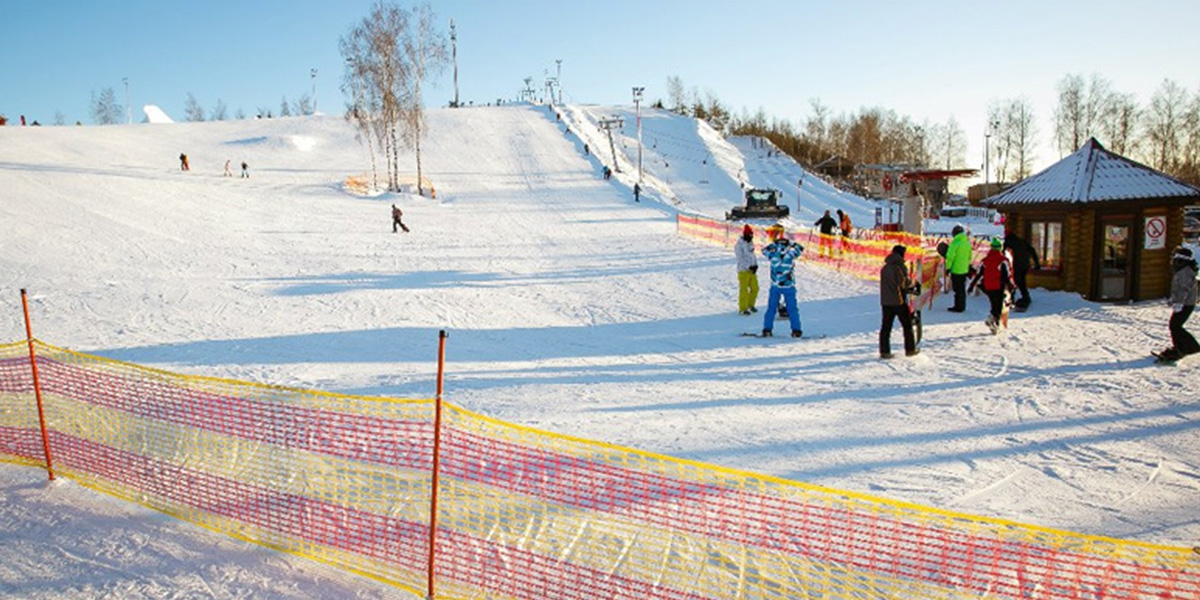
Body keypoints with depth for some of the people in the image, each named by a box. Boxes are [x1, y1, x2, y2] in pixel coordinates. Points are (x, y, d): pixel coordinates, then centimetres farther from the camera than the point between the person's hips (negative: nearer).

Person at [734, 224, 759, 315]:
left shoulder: (750, 243, 10)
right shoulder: (739, 245, -13)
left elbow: (752, 254, 15)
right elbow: (740, 259, -17)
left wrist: (755, 265, 0)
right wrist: (749, 266, -21)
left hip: (752, 269, 7)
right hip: (743, 270, -7)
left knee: (755, 288, 9)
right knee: (744, 290, -3)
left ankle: (750, 305, 26)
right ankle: (742, 308, 7)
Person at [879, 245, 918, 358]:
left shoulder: (884, 268, 9)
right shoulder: (900, 267, -11)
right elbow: (904, 284, -15)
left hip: (885, 301, 5)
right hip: (899, 301, -5)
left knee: (886, 326, 6)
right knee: (907, 325, 10)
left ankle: (884, 351, 2)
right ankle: (910, 349, 15)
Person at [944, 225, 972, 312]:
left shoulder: (955, 243, -16)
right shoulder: (968, 243, 8)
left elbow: (950, 256, -17)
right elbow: (969, 257, 16)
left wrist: (948, 267, -8)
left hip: (956, 270, -7)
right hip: (964, 269, 7)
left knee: (957, 289, -2)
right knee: (962, 288, 15)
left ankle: (958, 307, 1)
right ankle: (962, 306, 22)